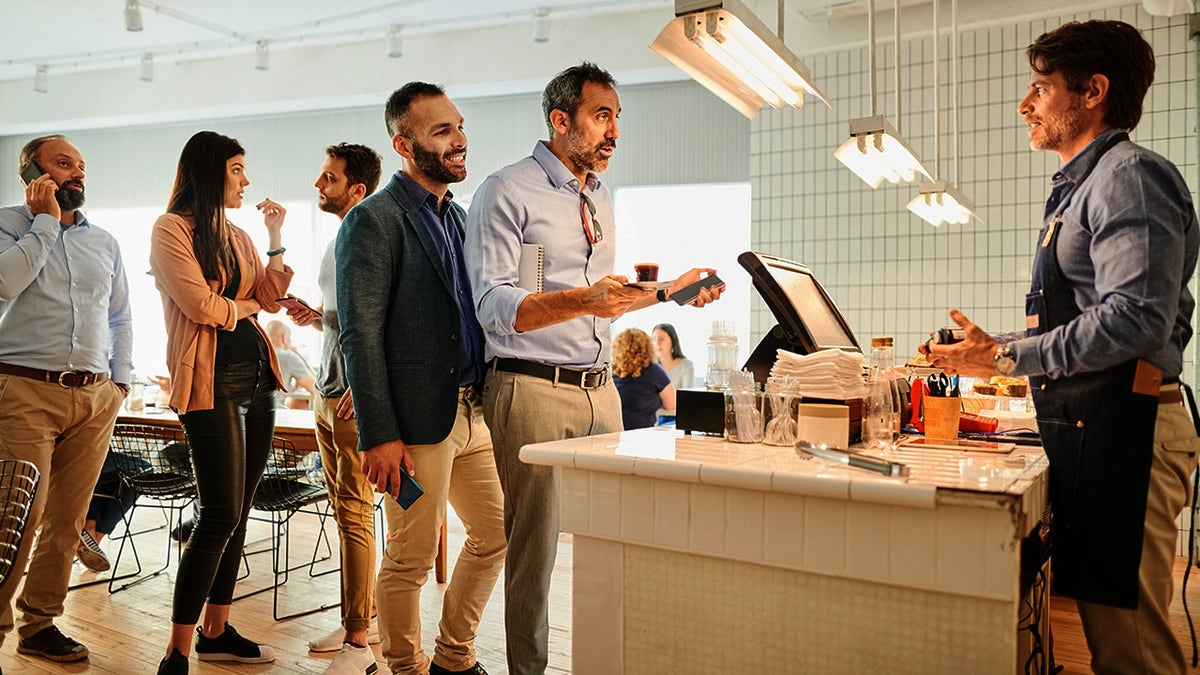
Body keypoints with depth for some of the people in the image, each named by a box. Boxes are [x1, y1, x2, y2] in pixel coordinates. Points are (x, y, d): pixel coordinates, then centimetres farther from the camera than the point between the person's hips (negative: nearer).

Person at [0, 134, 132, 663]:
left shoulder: (104, 242, 18)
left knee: (66, 521, 7)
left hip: (95, 397, 4)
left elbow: (121, 318, 23)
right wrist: (46, 220, -7)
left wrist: (120, 379, 13)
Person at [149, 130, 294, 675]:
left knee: (237, 513, 9)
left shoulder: (237, 235, 18)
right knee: (220, 516, -10)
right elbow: (202, 307, -13)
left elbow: (271, 299, 11)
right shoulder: (172, 229, -4)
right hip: (211, 382, -7)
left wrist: (276, 240, 3)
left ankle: (216, 630, 20)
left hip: (256, 377, 8)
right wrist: (245, 306, 5)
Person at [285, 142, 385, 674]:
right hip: (327, 395, 10)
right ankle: (365, 615, 27)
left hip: (358, 397, -10)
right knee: (344, 510, 15)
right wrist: (313, 319, 6)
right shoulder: (335, 245, 18)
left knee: (355, 512, -6)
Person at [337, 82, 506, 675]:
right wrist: (379, 436, -19)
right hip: (418, 420, -8)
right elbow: (360, 337, -15)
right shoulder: (374, 220, -10)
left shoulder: (456, 216, 15)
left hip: (470, 413, 9)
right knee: (411, 560, 4)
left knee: (495, 534, 16)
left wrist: (484, 398, 11)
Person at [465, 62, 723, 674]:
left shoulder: (600, 198, 19)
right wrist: (582, 300, -29)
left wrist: (671, 289, 14)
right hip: (532, 391, -7)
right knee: (533, 545, 1)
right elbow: (495, 307, -16)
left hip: (600, 389, 7)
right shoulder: (506, 192, -6)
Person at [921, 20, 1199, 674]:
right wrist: (992, 352, 14)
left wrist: (1007, 357, -15)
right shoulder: (1082, 185, 21)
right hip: (1085, 426, 10)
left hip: (1122, 429, -10)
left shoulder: (1128, 174, -9)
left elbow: (1137, 320, -22)